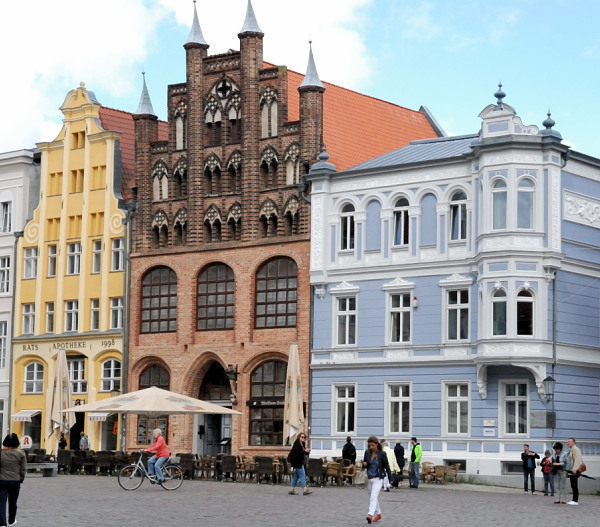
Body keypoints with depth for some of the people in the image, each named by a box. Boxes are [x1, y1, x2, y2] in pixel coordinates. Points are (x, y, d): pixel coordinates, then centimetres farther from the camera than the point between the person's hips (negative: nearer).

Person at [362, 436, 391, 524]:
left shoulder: (382, 454, -9)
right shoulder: (367, 452, 2)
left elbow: (386, 466, -2)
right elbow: (365, 465, 14)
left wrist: (390, 478, 1)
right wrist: (364, 464, -10)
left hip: (378, 479, -6)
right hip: (369, 479, 6)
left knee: (373, 497, -19)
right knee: (372, 498, 17)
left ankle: (370, 515, -30)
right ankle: (378, 514, 34)